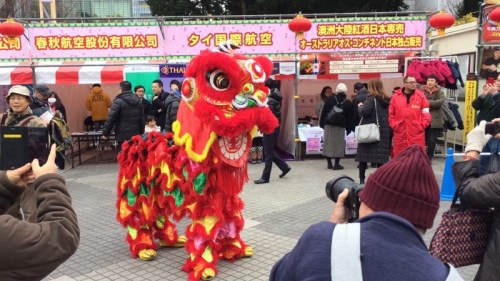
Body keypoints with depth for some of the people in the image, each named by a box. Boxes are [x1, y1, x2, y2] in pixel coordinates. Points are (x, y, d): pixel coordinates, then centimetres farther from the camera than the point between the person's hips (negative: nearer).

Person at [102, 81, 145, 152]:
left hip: (123, 135, -6)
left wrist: (105, 133, -5)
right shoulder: (138, 100, 12)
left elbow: (111, 119, -13)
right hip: (135, 135, 6)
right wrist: (141, 133, 18)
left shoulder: (118, 101, -9)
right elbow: (142, 119, 14)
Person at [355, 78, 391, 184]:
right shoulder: (386, 100, 10)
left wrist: (360, 106, -1)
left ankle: (362, 179, 10)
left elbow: (364, 111, -19)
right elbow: (389, 115, 14)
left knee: (363, 155, 5)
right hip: (383, 131, 5)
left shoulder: (371, 98, -8)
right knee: (381, 156, 3)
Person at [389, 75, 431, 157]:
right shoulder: (395, 97, 5)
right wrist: (394, 125, -2)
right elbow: (390, 114, 8)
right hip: (400, 134, 1)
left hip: (417, 134, -1)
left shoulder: (421, 96, 3)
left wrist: (422, 125, -5)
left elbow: (426, 114, 4)